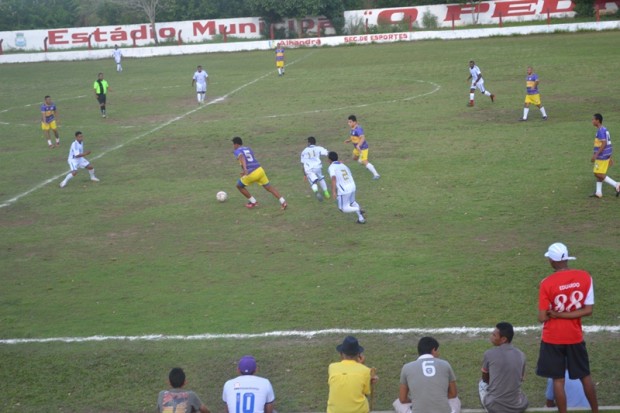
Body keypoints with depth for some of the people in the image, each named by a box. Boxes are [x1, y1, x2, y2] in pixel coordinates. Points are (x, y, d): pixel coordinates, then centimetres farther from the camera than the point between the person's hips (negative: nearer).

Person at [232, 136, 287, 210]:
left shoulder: (237, 151, 2)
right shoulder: (248, 149, 22)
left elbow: (242, 158, -22)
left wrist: (245, 169, -38)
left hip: (251, 174, -6)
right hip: (260, 170, 6)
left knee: (239, 186, 18)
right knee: (268, 187, 12)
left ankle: (253, 202, 22)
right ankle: (283, 202, -1)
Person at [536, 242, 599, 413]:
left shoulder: (547, 283, -17)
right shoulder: (585, 277, -8)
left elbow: (542, 318, -14)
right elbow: (588, 310, -8)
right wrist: (562, 314, -8)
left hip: (553, 339, -3)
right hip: (575, 337, 3)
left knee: (558, 380, 6)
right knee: (585, 376, 19)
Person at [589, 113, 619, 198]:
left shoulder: (600, 131, -18)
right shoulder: (604, 129, 13)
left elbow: (604, 144, -25)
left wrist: (595, 155, -25)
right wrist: (609, 158, 22)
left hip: (602, 156, -10)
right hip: (606, 155, 10)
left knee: (598, 174, -5)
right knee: (598, 174, 14)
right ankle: (598, 193, 16)